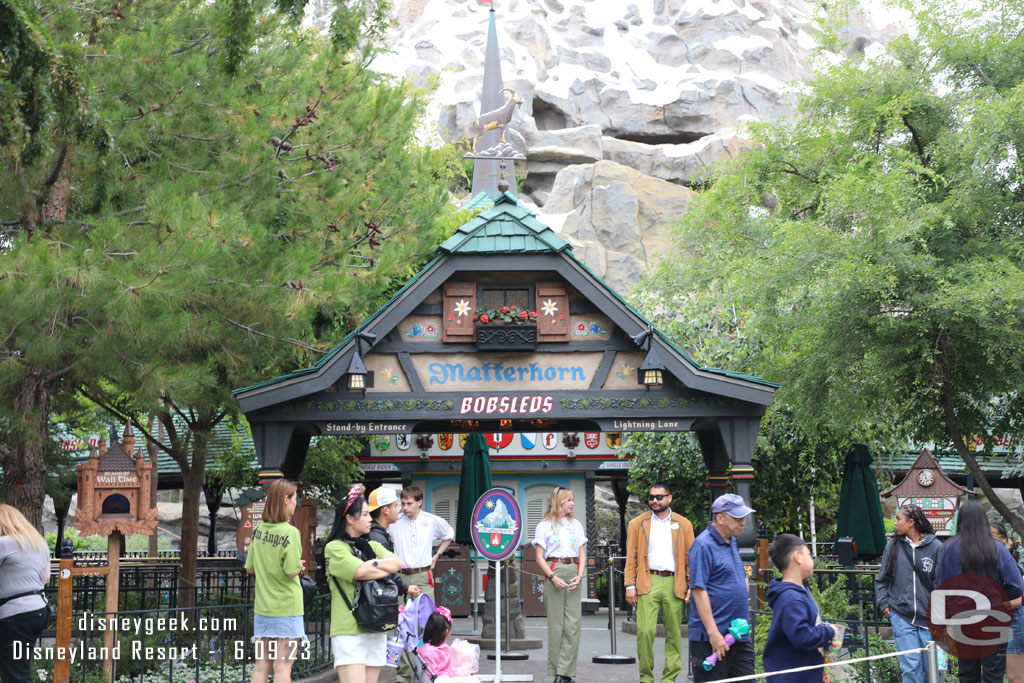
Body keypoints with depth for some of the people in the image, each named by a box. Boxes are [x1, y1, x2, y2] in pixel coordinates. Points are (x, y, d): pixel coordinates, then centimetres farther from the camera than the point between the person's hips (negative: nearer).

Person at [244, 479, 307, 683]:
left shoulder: (259, 530, 5)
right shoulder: (290, 532, -16)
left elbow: (250, 568, 11)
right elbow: (292, 572, -18)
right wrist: (299, 564, 2)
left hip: (262, 607, 6)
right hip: (286, 608, -6)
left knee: (261, 666, 10)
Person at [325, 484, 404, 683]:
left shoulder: (372, 546, 18)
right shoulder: (335, 548, -3)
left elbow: (397, 563, 3)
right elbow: (360, 572, -16)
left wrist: (373, 564, -10)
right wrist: (385, 568, -2)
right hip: (348, 631, -6)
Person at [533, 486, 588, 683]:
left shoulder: (576, 525, 16)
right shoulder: (544, 525, 4)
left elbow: (582, 554, 15)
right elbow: (539, 557, 1)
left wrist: (580, 575, -2)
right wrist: (553, 577, -12)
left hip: (573, 572, 3)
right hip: (553, 572, -3)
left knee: (573, 624, -5)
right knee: (555, 623, -3)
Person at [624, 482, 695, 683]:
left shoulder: (683, 524, 12)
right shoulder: (637, 524, 11)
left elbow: (690, 557, 11)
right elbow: (631, 557, 8)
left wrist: (692, 586, 1)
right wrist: (630, 585, -1)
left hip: (674, 583, 1)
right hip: (648, 583, -1)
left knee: (674, 633, 3)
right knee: (645, 631, -11)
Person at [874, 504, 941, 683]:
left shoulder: (935, 547, -1)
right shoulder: (892, 546, 6)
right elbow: (882, 579, 16)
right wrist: (883, 603, 6)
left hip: (929, 618, -1)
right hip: (901, 617, 1)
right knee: (910, 667, -1)